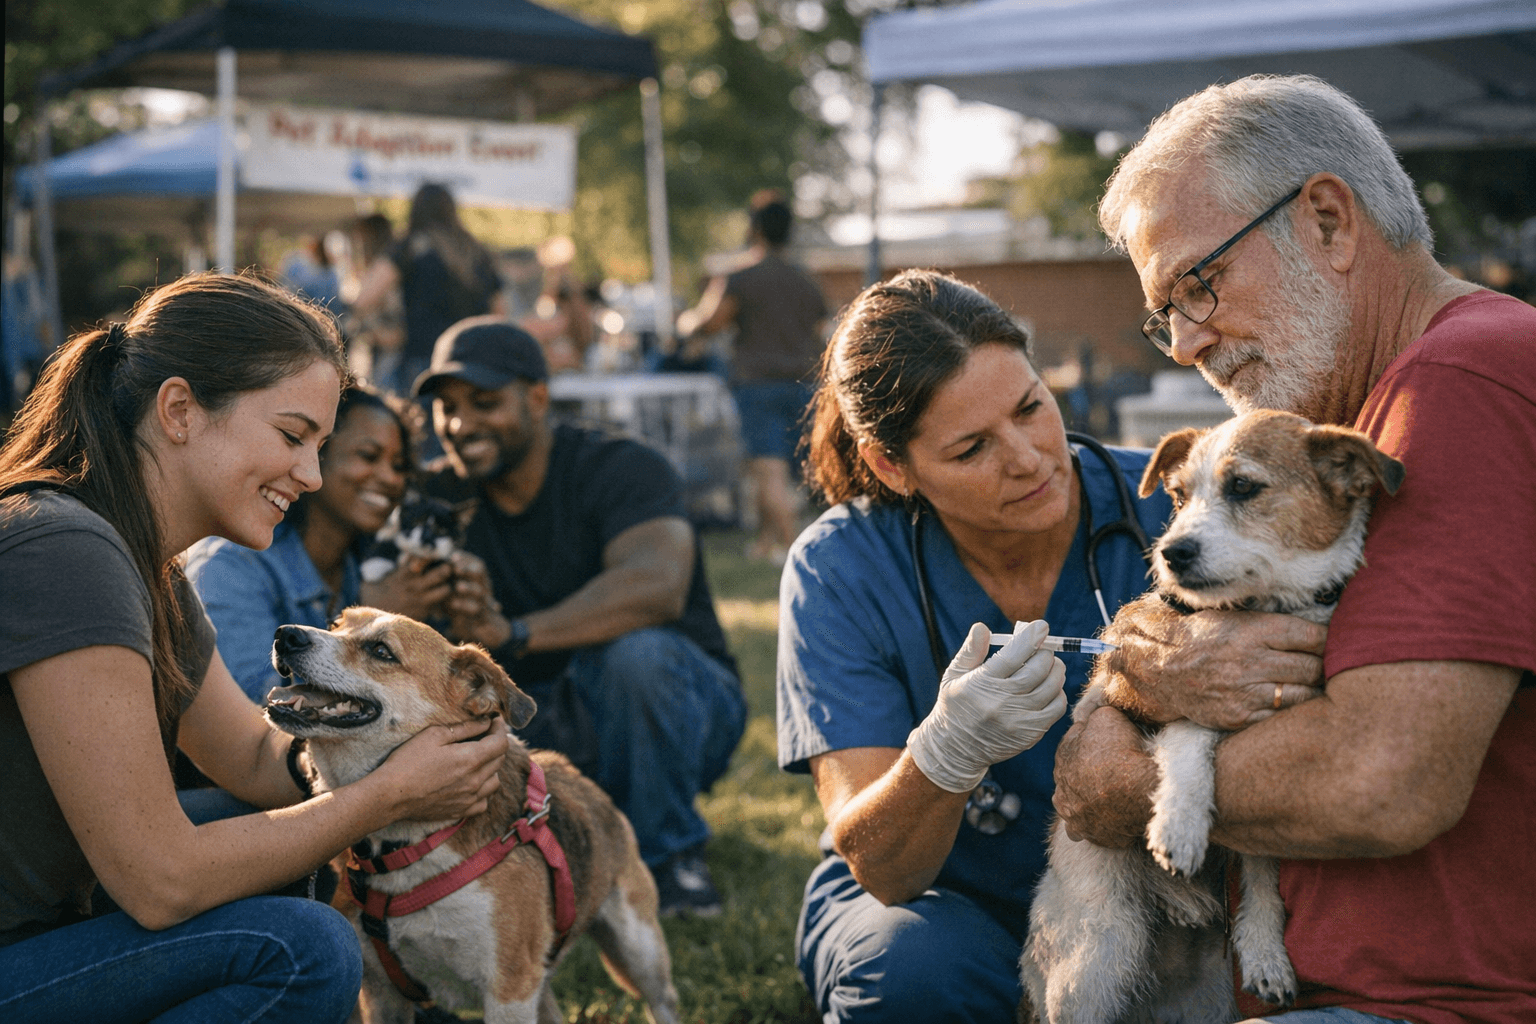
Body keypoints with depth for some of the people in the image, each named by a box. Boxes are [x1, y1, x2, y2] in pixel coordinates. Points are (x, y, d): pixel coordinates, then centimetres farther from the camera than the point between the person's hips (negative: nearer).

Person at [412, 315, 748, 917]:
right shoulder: (440, 497, 1)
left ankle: (671, 855, -15)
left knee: (637, 649, -37)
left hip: (678, 707, -4)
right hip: (546, 729, 4)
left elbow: (657, 584, -36)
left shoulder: (620, 469, -16)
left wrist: (515, 634, -48)